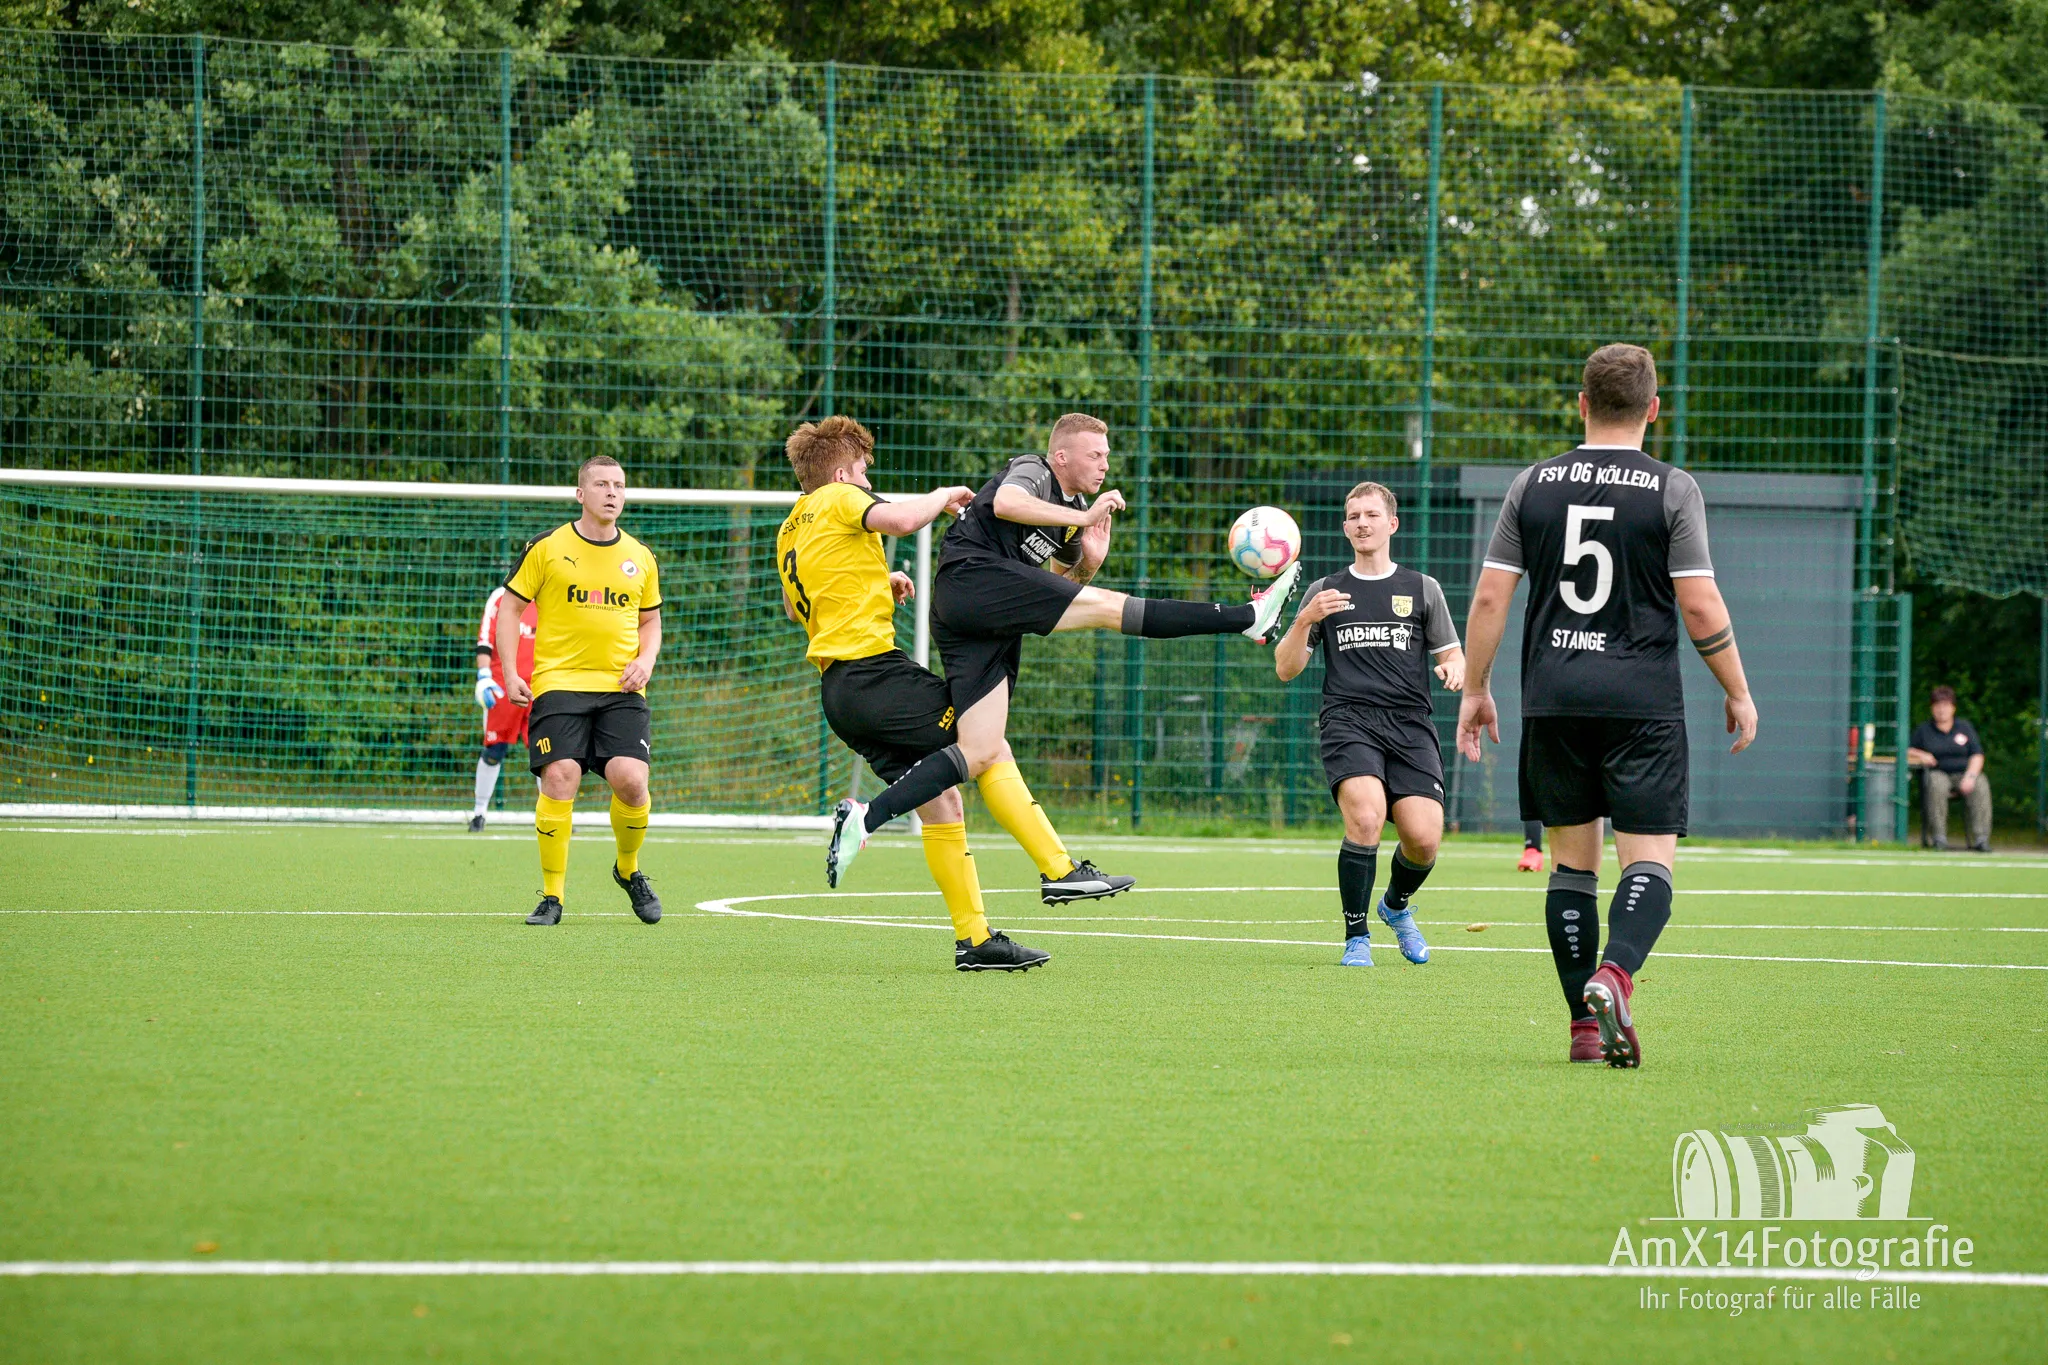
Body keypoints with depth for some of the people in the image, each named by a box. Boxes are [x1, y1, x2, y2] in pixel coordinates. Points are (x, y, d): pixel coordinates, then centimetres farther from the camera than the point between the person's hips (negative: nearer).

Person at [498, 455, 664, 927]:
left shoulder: (640, 558, 13)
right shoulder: (547, 548, 2)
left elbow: (650, 621, 24)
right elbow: (509, 608, 7)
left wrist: (646, 660, 2)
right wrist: (510, 674, -4)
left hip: (621, 689, 2)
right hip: (559, 684, -2)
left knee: (629, 778, -16)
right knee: (560, 778, -17)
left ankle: (629, 870, 14)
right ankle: (552, 896, -5)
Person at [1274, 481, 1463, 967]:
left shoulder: (1422, 589, 16)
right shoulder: (1325, 591, 16)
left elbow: (1452, 655, 18)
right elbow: (1286, 670, 12)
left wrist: (1454, 669, -6)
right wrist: (1305, 621, -6)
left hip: (1410, 725, 1)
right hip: (1348, 720, -1)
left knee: (1424, 838, -13)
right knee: (1366, 817, -28)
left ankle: (1396, 904, 23)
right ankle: (1356, 937, -12)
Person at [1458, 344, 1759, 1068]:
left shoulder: (1532, 484, 5)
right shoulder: (1672, 490, -3)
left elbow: (1489, 599, 4)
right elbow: (1701, 607, -6)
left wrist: (1475, 690, 14)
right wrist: (1739, 694, 6)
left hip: (1553, 700, 3)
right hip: (1643, 701, -3)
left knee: (1573, 860, 10)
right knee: (1649, 858, -2)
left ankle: (1585, 1023, 7)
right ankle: (1614, 974, -29)